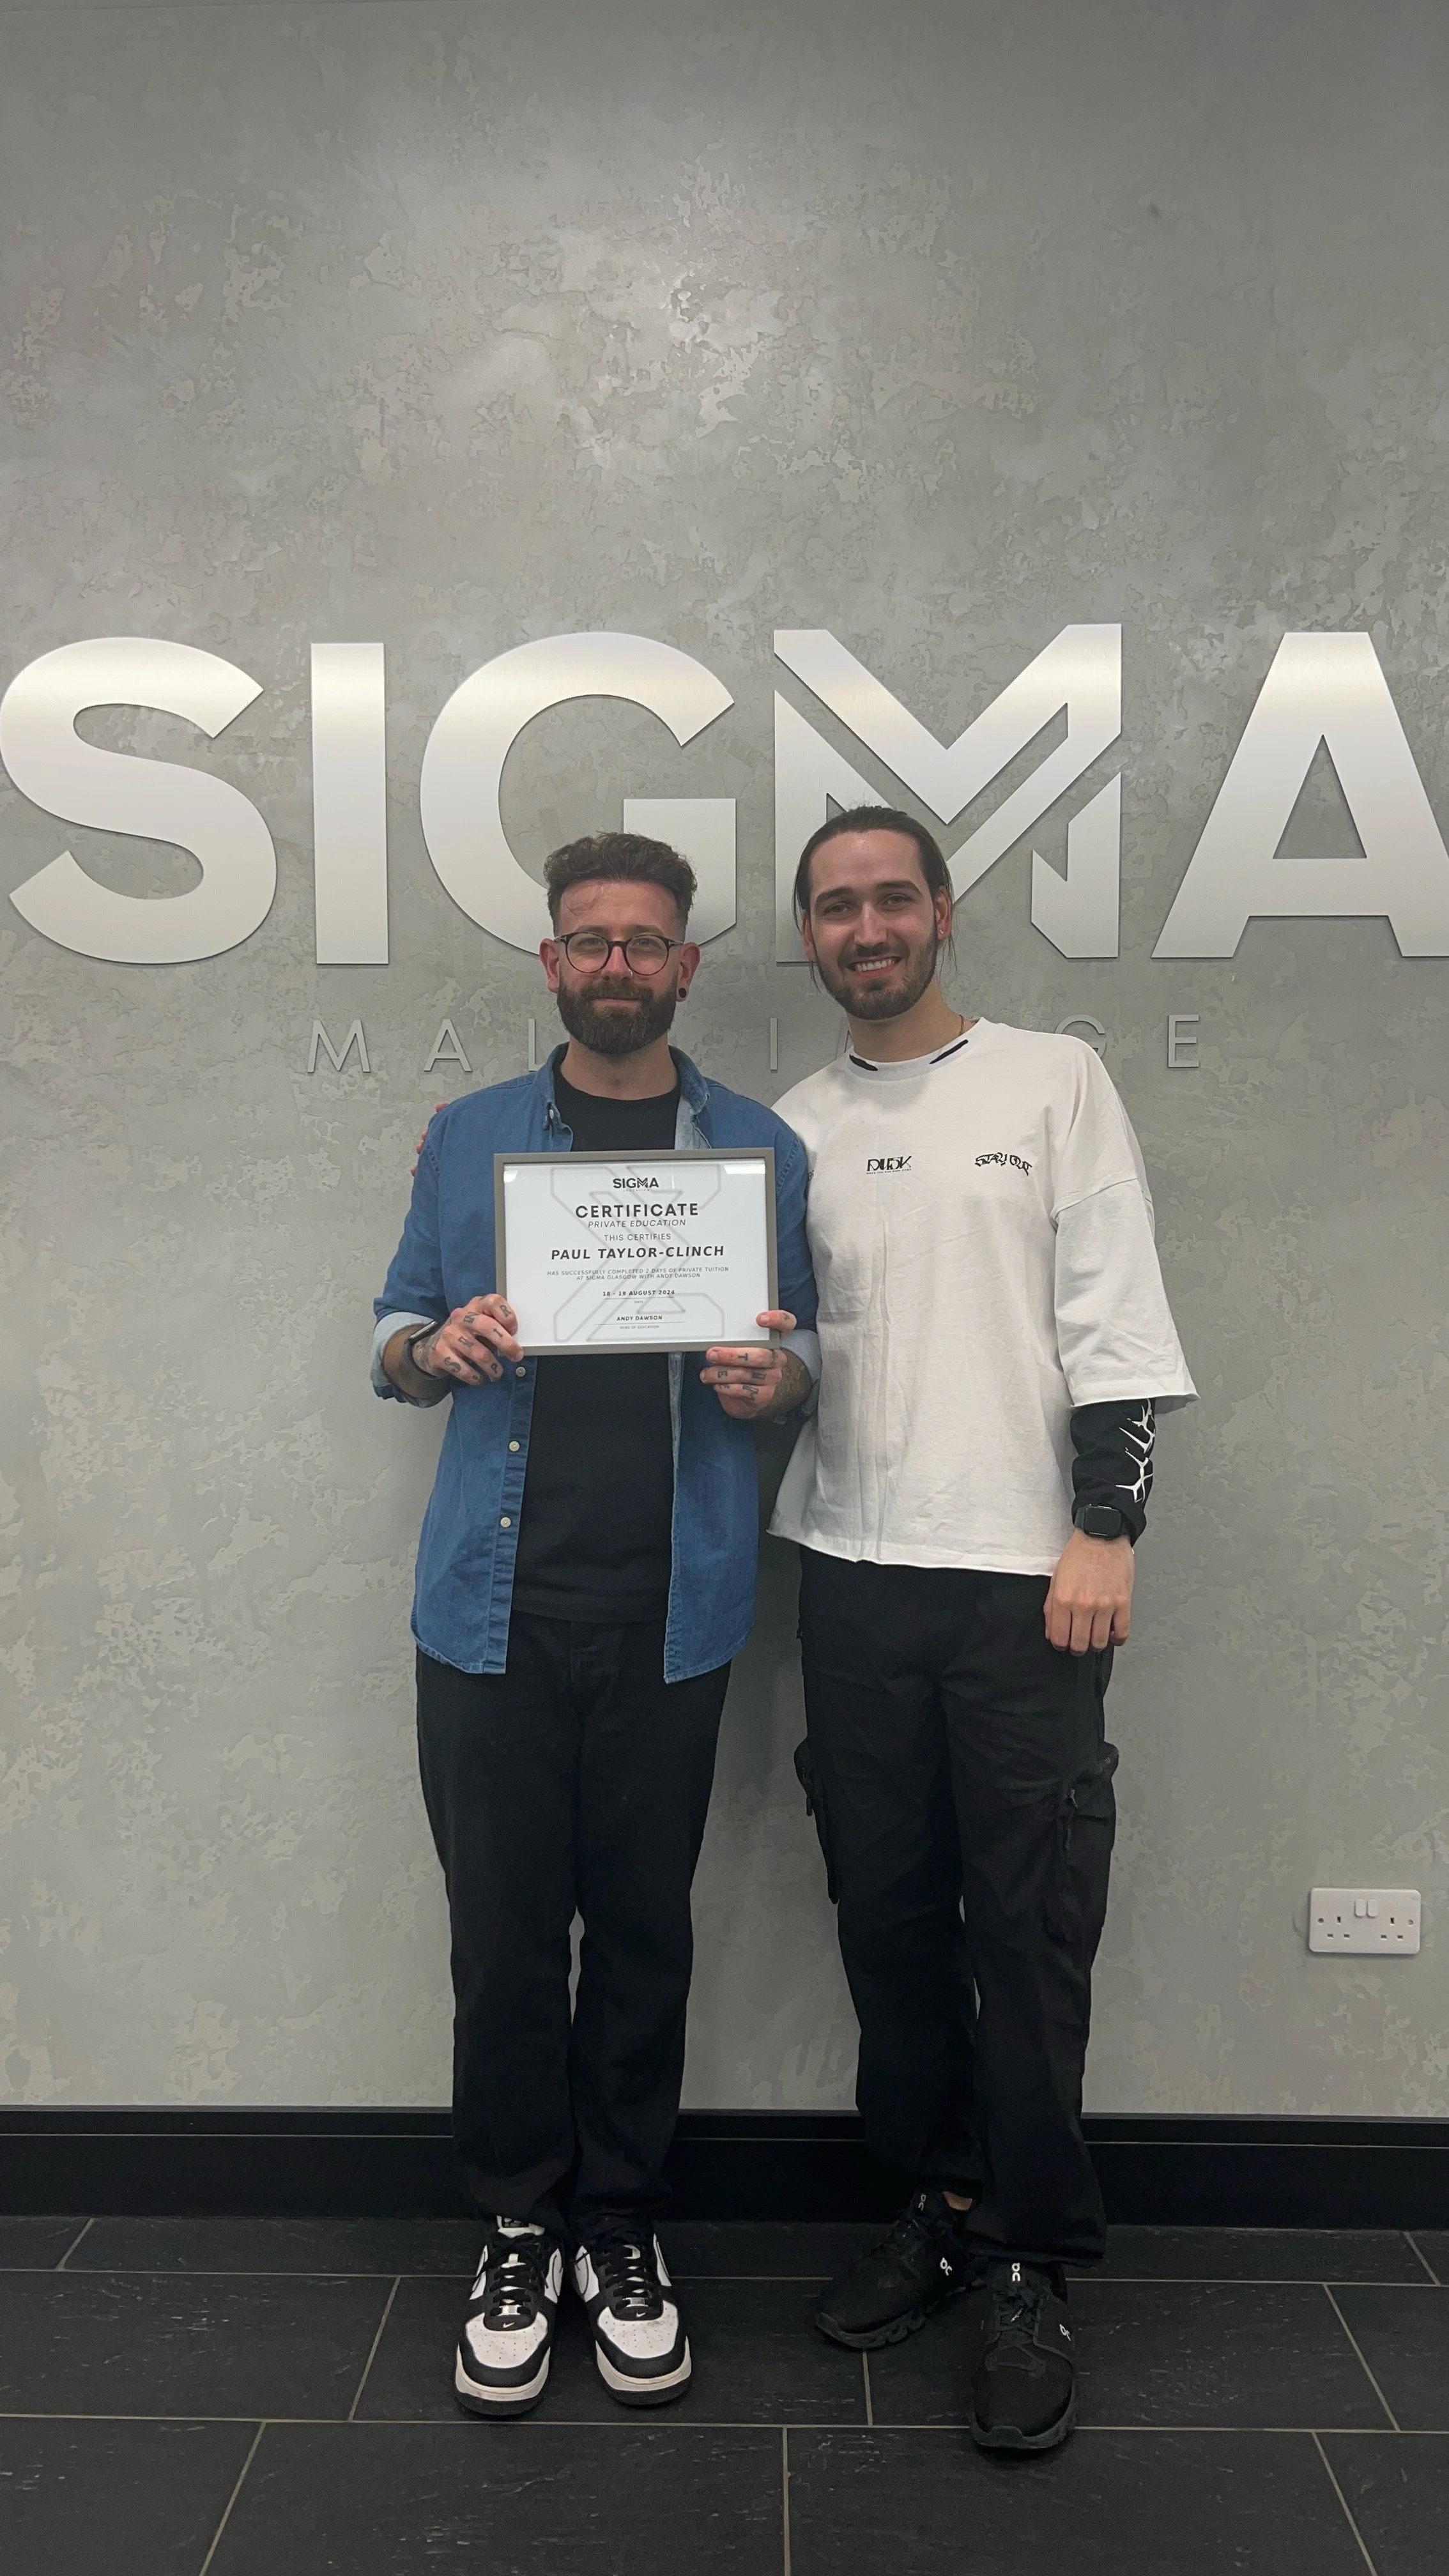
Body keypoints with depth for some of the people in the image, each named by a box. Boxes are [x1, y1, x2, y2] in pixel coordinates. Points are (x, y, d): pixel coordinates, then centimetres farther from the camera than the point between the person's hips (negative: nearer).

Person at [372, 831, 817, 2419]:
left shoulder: (761, 1151, 7)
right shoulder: (467, 1140, 9)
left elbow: (803, 1355, 11)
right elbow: (395, 1336, 12)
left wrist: (772, 1378, -12)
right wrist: (435, 1349, -11)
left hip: (668, 1615, 0)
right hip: (491, 1611, 0)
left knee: (643, 1930, 10)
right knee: (503, 1934, 7)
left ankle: (622, 2230, 29)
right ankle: (519, 2229, 27)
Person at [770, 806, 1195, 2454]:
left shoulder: (1054, 1082, 2)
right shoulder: (791, 1127, 12)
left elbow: (1115, 1324, -4)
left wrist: (1104, 1532, -10)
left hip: (1028, 1573, -3)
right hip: (854, 1574, 4)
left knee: (1030, 1926, 1)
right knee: (889, 1912, 11)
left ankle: (1030, 2265, 17)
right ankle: (944, 2201, 30)